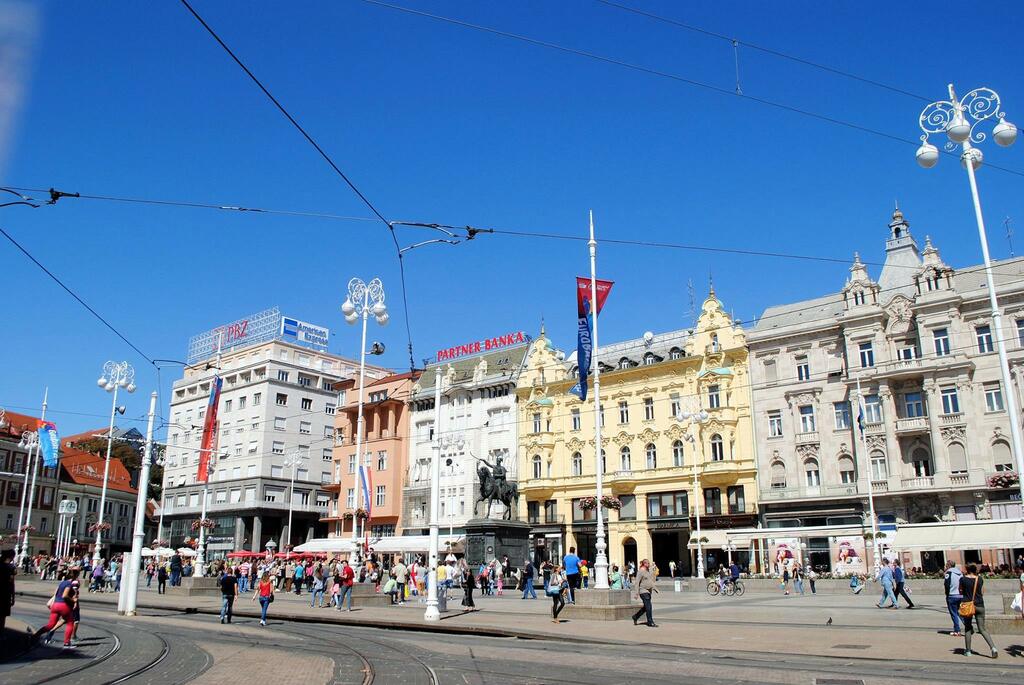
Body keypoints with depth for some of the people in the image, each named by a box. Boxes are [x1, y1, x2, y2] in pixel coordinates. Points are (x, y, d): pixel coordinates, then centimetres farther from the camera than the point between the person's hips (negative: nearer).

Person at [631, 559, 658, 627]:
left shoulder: (648, 571, 15)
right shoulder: (640, 571, -12)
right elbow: (637, 582, -15)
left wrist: (654, 588, 19)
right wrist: (637, 593, -18)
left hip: (648, 591, 9)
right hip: (643, 591, -9)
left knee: (646, 607, 13)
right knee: (648, 607, -9)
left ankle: (635, 617, 27)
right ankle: (650, 622, -3)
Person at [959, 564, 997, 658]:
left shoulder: (963, 579, -7)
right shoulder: (980, 579, -1)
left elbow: (961, 592, 3)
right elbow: (982, 593, 8)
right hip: (979, 606, 2)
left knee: (968, 629, 11)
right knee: (982, 629, 7)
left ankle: (968, 651, 12)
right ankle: (993, 647, -11)